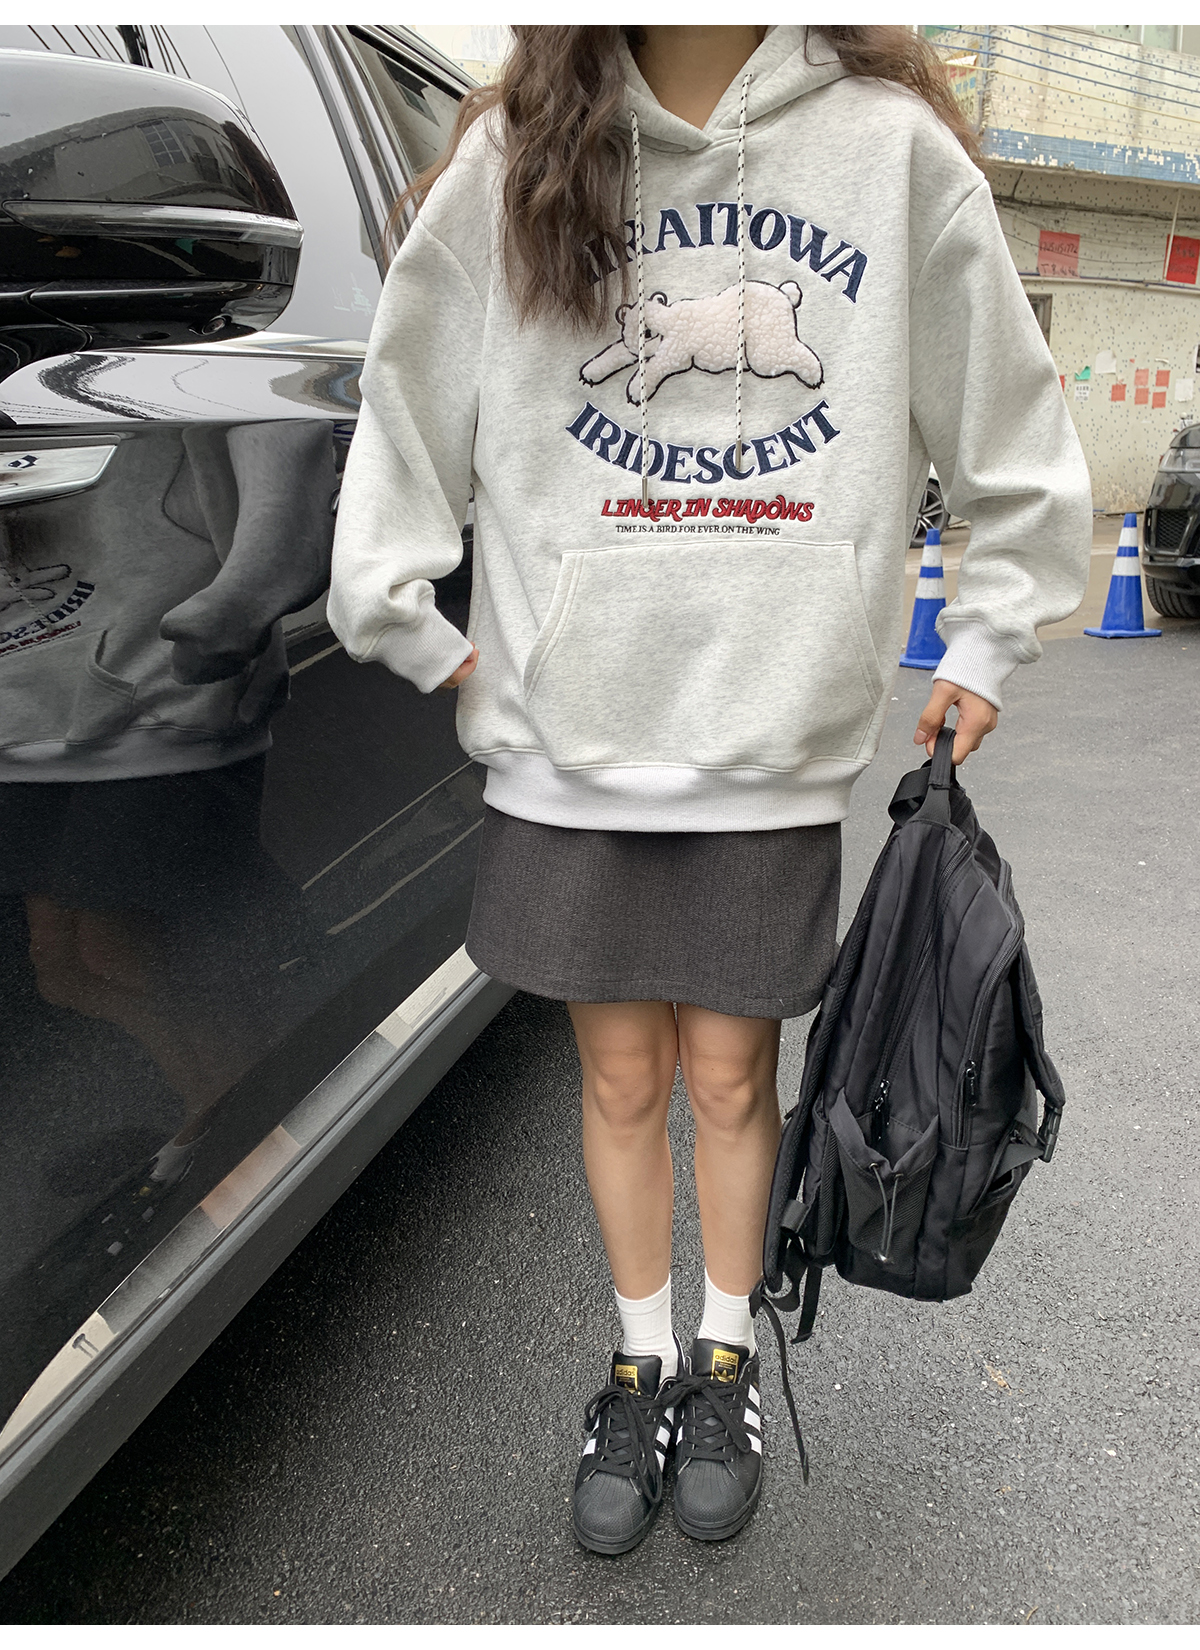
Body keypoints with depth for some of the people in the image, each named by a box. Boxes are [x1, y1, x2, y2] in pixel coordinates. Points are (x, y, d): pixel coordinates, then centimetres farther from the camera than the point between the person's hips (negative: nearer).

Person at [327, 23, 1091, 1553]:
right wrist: (413, 624, 7)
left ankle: (727, 1365, 34)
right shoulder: (514, 156, 6)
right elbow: (404, 406, 11)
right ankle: (643, 1367, 33)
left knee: (729, 1077, 10)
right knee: (621, 1075, 11)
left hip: (779, 736, -1)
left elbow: (1012, 427, 10)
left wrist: (983, 645, 9)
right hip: (572, 730, 1)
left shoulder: (891, 143, 4)